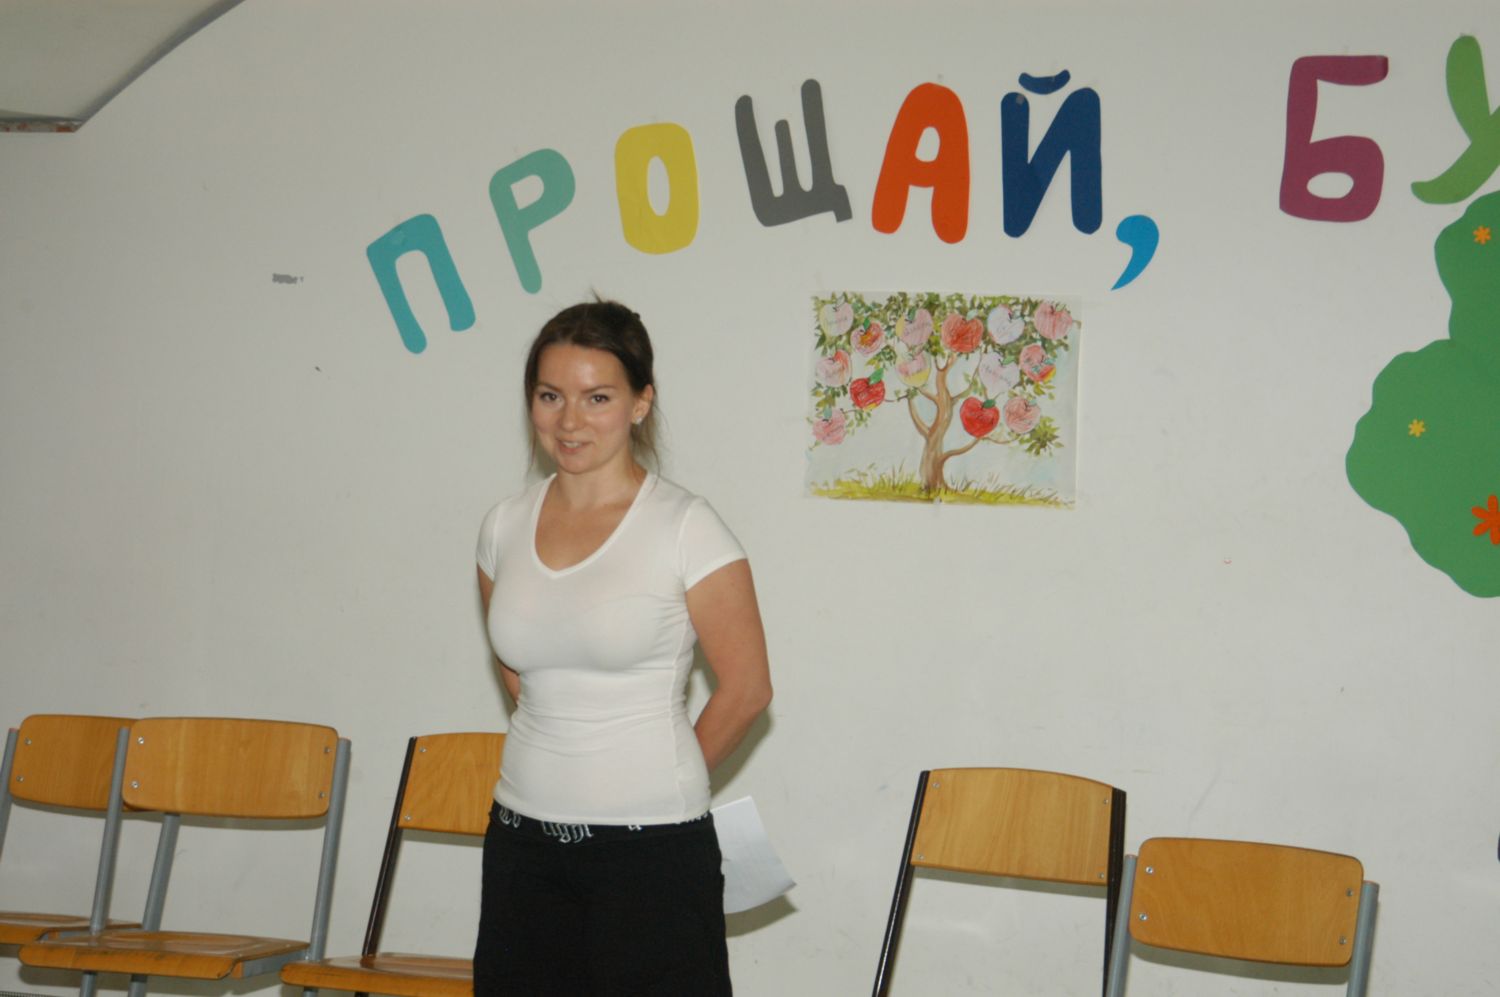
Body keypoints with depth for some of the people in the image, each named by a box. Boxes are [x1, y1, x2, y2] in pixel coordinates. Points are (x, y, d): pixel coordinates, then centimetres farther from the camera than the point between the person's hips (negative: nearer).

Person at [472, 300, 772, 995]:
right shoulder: (505, 527, 5)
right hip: (524, 836, 5)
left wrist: (658, 782, 6)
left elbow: (746, 688, -4)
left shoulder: (684, 528, -9)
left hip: (651, 846, -5)